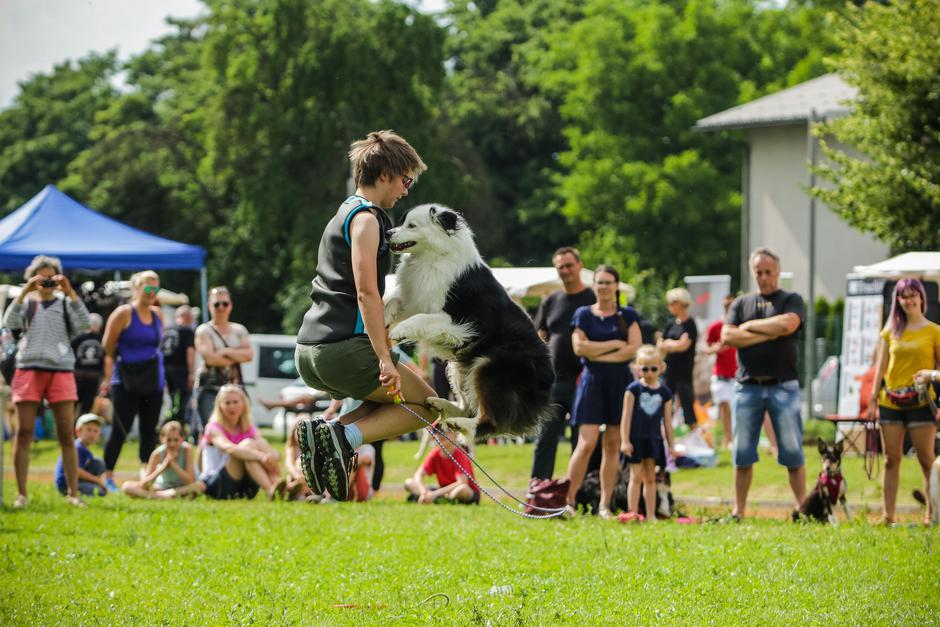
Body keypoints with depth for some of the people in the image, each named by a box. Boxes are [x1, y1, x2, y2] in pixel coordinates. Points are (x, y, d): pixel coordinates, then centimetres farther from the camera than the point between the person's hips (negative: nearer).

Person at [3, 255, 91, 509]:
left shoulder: (65, 304, 13)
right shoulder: (26, 303, 12)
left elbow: (84, 324, -5)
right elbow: (9, 322, -7)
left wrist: (70, 292, -11)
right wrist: (25, 292, -14)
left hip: (60, 370, 0)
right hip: (28, 369, 0)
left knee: (67, 434, -1)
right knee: (23, 433, -3)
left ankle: (73, 493, 3)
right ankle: (21, 494, 0)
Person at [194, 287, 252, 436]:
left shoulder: (239, 330, 17)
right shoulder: (204, 331, 4)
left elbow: (250, 354, 2)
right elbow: (209, 358, -11)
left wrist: (227, 352, -8)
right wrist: (237, 357, -1)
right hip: (210, 388, -4)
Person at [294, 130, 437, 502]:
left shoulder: (345, 214, 23)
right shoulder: (366, 217, -7)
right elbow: (366, 293, -17)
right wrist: (384, 359, -21)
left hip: (309, 352, 9)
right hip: (343, 349, -9)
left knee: (390, 403, 26)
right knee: (425, 405, 5)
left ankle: (322, 433, 2)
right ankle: (343, 436, -15)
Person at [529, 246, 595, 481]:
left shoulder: (594, 299, 1)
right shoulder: (551, 301, 13)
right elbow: (540, 340, 15)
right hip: (554, 382, 3)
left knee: (582, 442, 2)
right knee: (545, 439, -2)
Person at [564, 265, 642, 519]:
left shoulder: (627, 315, 7)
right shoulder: (583, 314, 6)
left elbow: (634, 348, -5)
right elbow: (579, 347, -7)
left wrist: (599, 354, -10)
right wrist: (615, 344, -7)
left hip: (620, 382, 2)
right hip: (592, 381, -2)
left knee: (613, 445, 2)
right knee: (587, 443, -11)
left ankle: (605, 505, 6)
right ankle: (568, 500, -6)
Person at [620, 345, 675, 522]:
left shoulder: (664, 392, 6)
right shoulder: (633, 389, -3)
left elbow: (667, 421, 10)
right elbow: (626, 416, -4)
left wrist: (671, 445, 9)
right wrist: (625, 441, -10)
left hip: (654, 439, 3)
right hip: (636, 438, -3)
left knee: (650, 477, 8)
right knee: (636, 476, -3)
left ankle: (651, 515, 10)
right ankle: (633, 514, -1)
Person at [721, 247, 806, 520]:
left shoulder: (791, 300, 8)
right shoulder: (741, 303, 16)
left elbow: (787, 324, -13)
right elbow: (727, 336, 0)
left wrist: (750, 326, -2)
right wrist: (767, 335, -6)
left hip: (783, 386, -2)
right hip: (747, 385, 2)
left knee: (792, 451, -3)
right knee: (742, 452, 3)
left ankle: (802, 506, 0)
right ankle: (738, 510, 8)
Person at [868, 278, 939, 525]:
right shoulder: (890, 332, 11)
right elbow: (881, 368, 11)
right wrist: (873, 400, 4)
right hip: (890, 403, 3)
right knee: (891, 460, 4)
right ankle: (888, 516, 5)